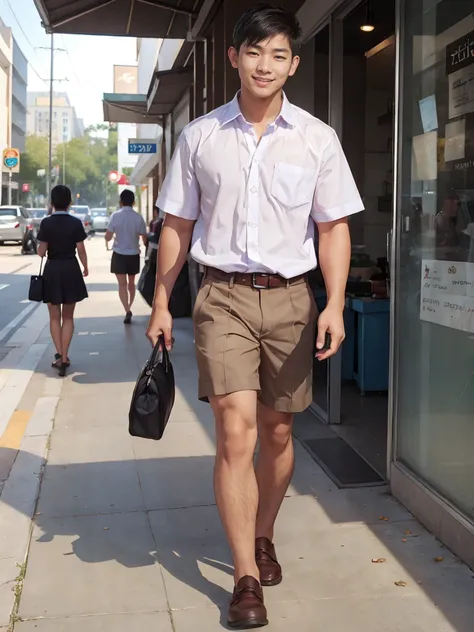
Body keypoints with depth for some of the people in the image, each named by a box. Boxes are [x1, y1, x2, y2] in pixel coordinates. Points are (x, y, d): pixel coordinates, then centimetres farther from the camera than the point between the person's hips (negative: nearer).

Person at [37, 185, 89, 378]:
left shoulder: (46, 223, -8)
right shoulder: (76, 223, -6)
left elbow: (41, 252, -8)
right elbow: (81, 250, -4)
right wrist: (85, 267, 12)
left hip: (52, 270, 0)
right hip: (71, 270, 1)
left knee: (55, 317, 11)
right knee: (68, 317, 11)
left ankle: (59, 354, 1)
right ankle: (64, 357, 7)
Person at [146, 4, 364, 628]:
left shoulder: (317, 138, 4)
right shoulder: (200, 136, 5)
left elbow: (334, 227, 3)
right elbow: (178, 225, 9)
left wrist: (335, 305, -8)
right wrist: (161, 303, 7)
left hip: (289, 297, 1)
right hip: (225, 296, -1)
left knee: (277, 433, 10)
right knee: (236, 432, -11)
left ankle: (262, 538, 34)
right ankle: (246, 577, 1)